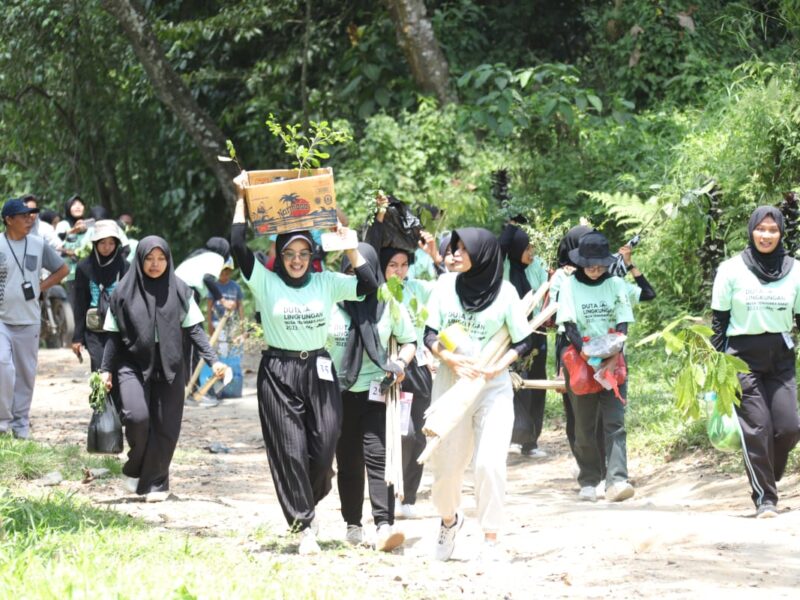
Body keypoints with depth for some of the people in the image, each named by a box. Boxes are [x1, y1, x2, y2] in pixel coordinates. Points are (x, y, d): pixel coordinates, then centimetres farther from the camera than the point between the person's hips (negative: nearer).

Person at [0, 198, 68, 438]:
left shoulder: (38, 245, 4)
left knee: (26, 372, 7)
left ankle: (20, 423, 18)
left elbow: (62, 269, 15)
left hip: (29, 320, 3)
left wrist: (40, 287, 3)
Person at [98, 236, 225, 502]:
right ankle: (134, 468, 5)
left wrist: (213, 360, -7)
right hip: (133, 364, -1)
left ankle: (155, 483, 11)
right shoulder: (124, 291, 2)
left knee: (165, 428, -2)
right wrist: (106, 369, 1)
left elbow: (194, 329, 3)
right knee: (138, 416, -20)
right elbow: (114, 335, 6)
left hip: (169, 368, 1)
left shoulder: (179, 291, 4)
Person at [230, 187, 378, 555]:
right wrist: (241, 201, -4)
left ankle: (307, 505, 26)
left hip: (319, 371, 2)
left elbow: (368, 284, 3)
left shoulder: (326, 282, 9)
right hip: (278, 374, -2)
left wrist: (348, 246, -1)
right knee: (289, 451, -6)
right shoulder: (265, 282, 2)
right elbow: (238, 246, -8)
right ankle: (304, 527, -2)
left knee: (323, 449, -3)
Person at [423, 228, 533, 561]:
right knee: (445, 464, 4)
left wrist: (498, 367, -15)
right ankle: (449, 519, 34)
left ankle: (491, 539, -3)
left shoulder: (505, 292, -5)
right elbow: (430, 335, 3)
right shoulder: (445, 285, 1)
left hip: (493, 388, -2)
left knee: (489, 463, -13)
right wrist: (451, 358, -15)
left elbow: (523, 342, 0)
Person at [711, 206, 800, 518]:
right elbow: (718, 320, 2)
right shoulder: (731, 270, -2)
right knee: (757, 428, -9)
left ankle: (767, 478, 18)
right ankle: (765, 498, -1)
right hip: (743, 357, -2)